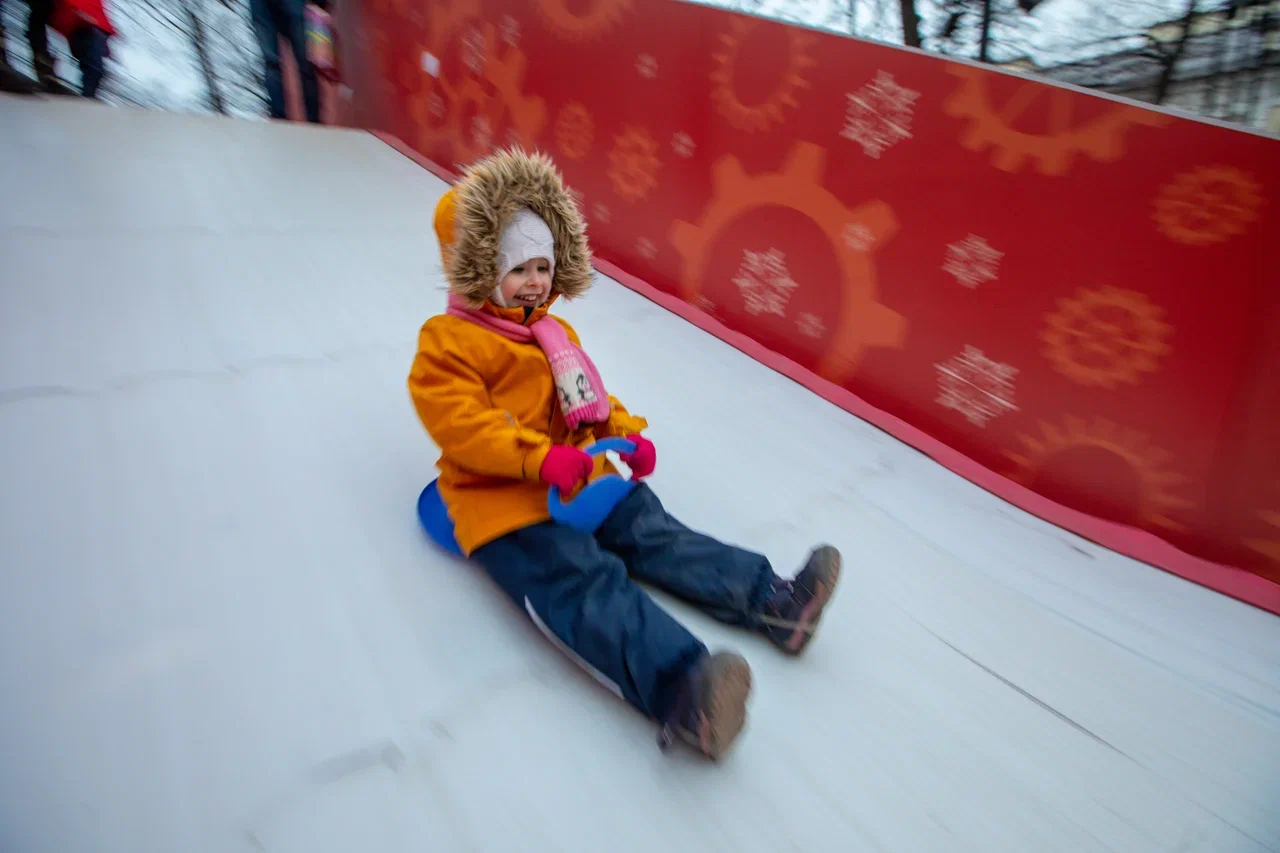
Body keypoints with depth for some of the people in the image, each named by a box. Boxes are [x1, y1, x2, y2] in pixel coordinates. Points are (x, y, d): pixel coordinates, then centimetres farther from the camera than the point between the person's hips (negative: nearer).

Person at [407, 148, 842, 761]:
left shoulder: (557, 334, 21)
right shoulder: (447, 342, -3)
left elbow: (591, 398, 24)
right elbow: (460, 424, -15)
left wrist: (627, 434, 4)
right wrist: (540, 457, -27)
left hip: (583, 479, 8)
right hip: (504, 503, -7)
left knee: (654, 532, -9)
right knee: (586, 583, -29)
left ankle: (773, 602, -14)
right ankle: (679, 691, -49)